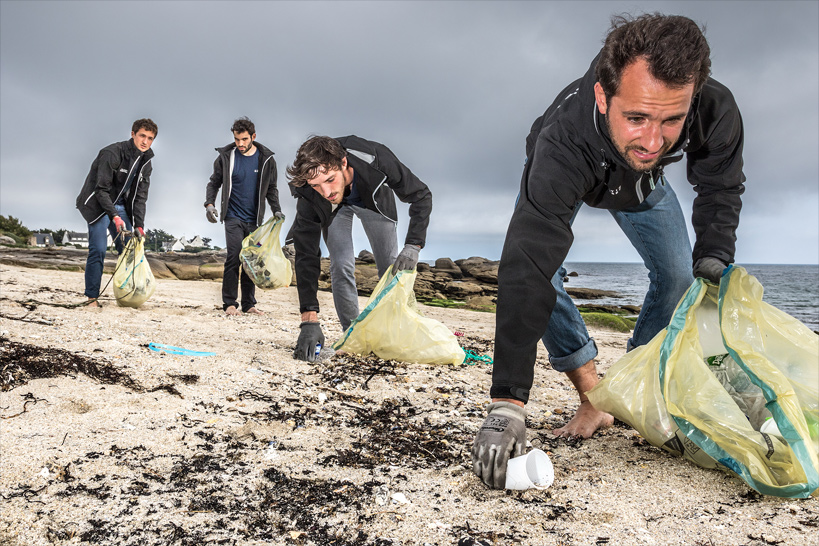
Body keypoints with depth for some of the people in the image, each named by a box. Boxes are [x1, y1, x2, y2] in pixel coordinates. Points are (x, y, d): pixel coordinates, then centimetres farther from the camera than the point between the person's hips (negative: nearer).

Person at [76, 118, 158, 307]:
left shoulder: (146, 163, 4)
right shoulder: (112, 153, -18)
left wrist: (139, 225, -6)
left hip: (120, 206, 7)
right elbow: (101, 189, -22)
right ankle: (92, 298, -5)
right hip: (98, 204, -7)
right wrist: (114, 217, -32)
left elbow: (140, 197, 4)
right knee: (98, 249, -14)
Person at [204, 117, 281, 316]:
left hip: (255, 219, 2)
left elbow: (271, 188, 12)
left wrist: (276, 210, -2)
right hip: (233, 217, -2)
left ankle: (248, 303, 12)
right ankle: (229, 303, -3)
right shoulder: (226, 156, -1)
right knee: (233, 258, -11)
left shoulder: (266, 159, 3)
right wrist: (209, 203, -8)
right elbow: (214, 182, 8)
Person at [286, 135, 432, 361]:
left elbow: (421, 196, -28)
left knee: (392, 267, -4)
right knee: (342, 265, -17)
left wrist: (413, 246, -42)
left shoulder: (376, 160, -43)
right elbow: (306, 255, -35)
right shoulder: (308, 194, -39)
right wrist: (309, 320, -41)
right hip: (334, 210, 0)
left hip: (373, 200, 1)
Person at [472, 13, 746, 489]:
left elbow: (721, 189, -12)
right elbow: (529, 271, -55)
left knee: (679, 277, -5)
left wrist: (713, 261, -28)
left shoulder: (716, 111, -38)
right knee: (536, 264, -24)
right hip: (567, 180, -3)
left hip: (643, 183, 3)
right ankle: (594, 398, -9)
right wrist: (507, 404, -60)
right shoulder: (562, 141, -50)